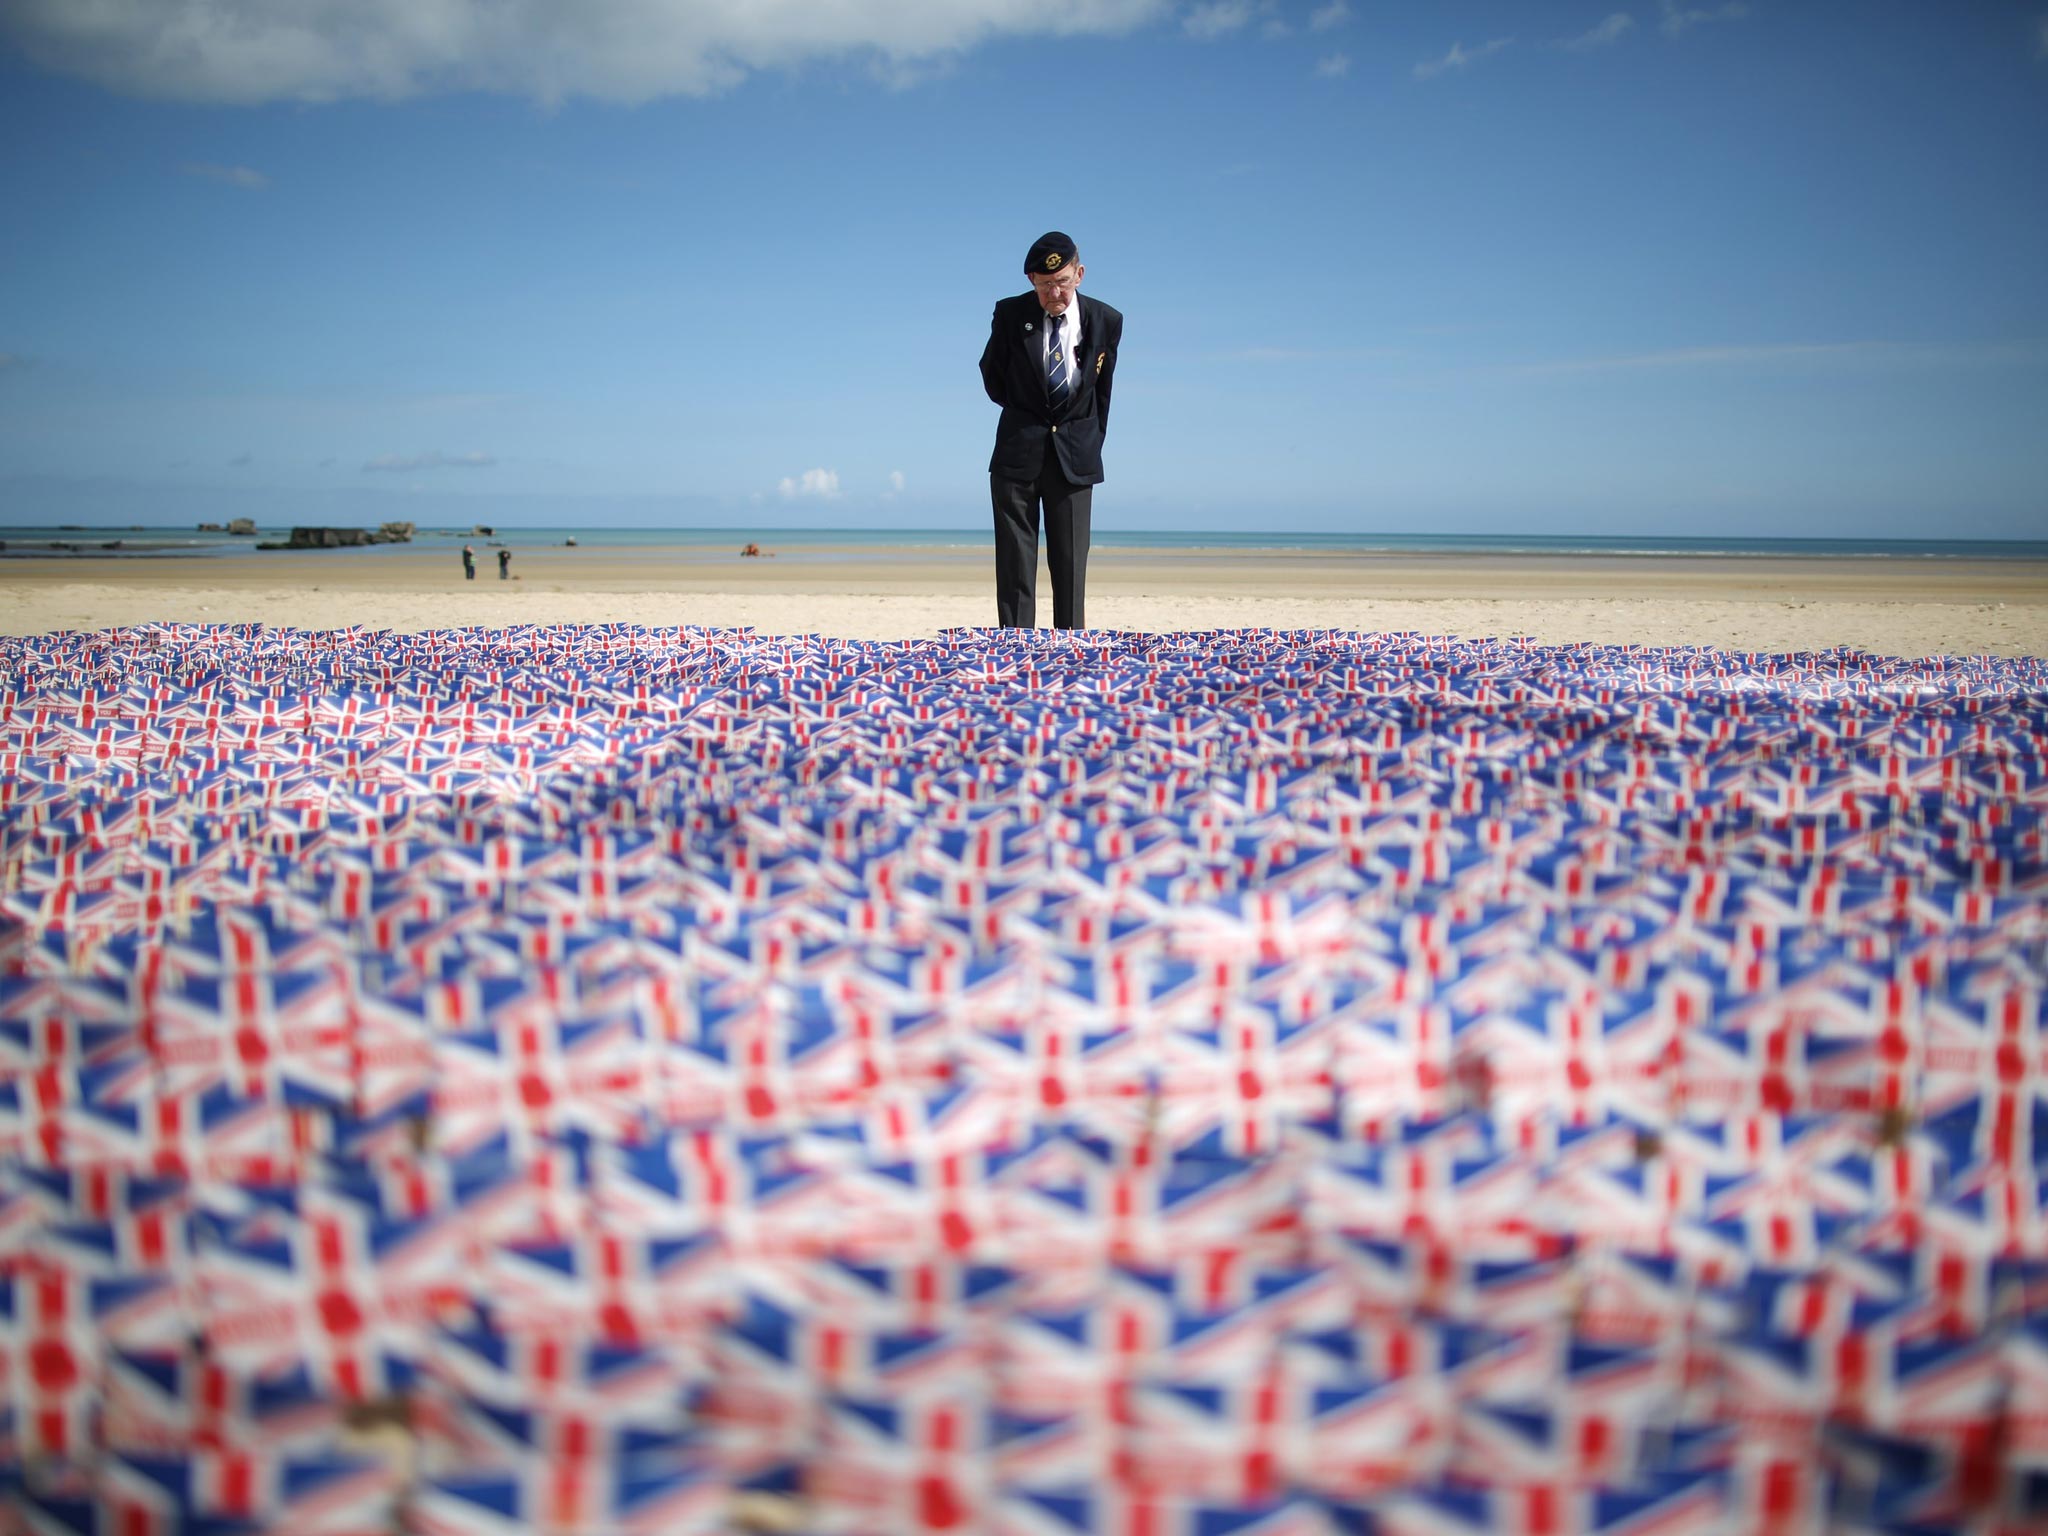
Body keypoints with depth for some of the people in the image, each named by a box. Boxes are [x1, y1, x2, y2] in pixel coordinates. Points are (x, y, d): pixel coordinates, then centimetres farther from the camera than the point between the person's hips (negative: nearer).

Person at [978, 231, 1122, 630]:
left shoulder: (1105, 321, -1)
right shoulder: (1010, 314, -3)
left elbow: (1101, 390, 11)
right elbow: (991, 374, 13)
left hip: (1074, 458, 0)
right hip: (1018, 453, 0)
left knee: (1071, 563, 0)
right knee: (1015, 564, -1)